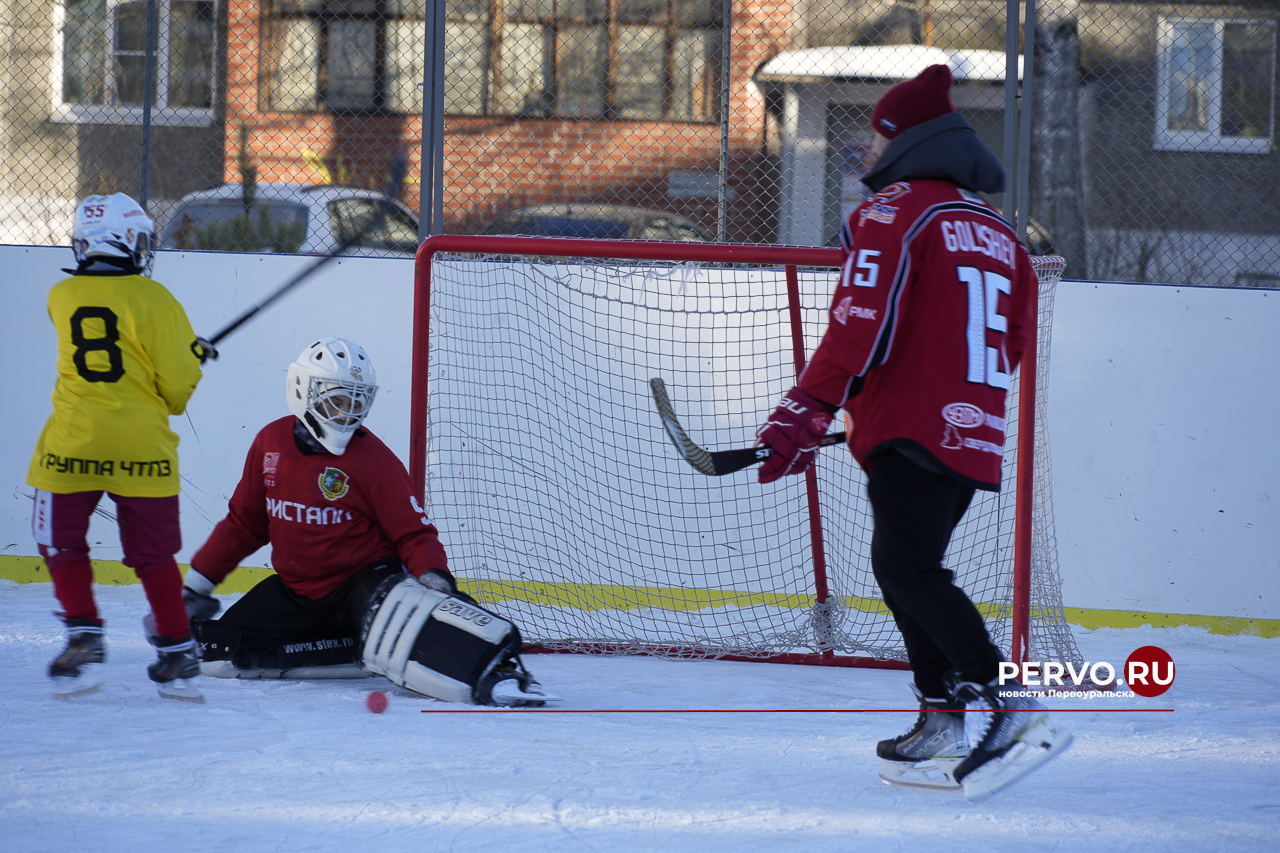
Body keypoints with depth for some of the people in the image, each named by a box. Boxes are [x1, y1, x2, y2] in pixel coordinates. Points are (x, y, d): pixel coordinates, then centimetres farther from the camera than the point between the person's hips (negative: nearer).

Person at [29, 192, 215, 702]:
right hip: (142, 445, 0)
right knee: (153, 552, 10)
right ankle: (177, 655, 11)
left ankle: (84, 637, 1)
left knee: (62, 544, 14)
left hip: (73, 444, 0)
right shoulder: (155, 301, -4)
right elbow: (177, 386, -3)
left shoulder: (61, 297, 5)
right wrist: (195, 356, 21)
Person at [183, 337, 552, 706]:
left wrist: (434, 576, -31)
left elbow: (414, 533, -10)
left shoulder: (374, 461, -12)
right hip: (296, 590, 6)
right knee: (216, 647, -8)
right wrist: (197, 584, 13)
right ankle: (356, 652, -8)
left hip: (365, 579, -6)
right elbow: (245, 523, 13)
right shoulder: (270, 444, 2)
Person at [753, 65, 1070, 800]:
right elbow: (1011, 346, 22)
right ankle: (947, 721, 14)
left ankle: (1006, 707, -26)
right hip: (976, 436, 9)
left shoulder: (894, 213, -7)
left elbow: (861, 327, -17)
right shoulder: (998, 234, 19)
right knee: (905, 566, 18)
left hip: (913, 431, -9)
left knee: (910, 569, -13)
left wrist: (804, 414, -16)